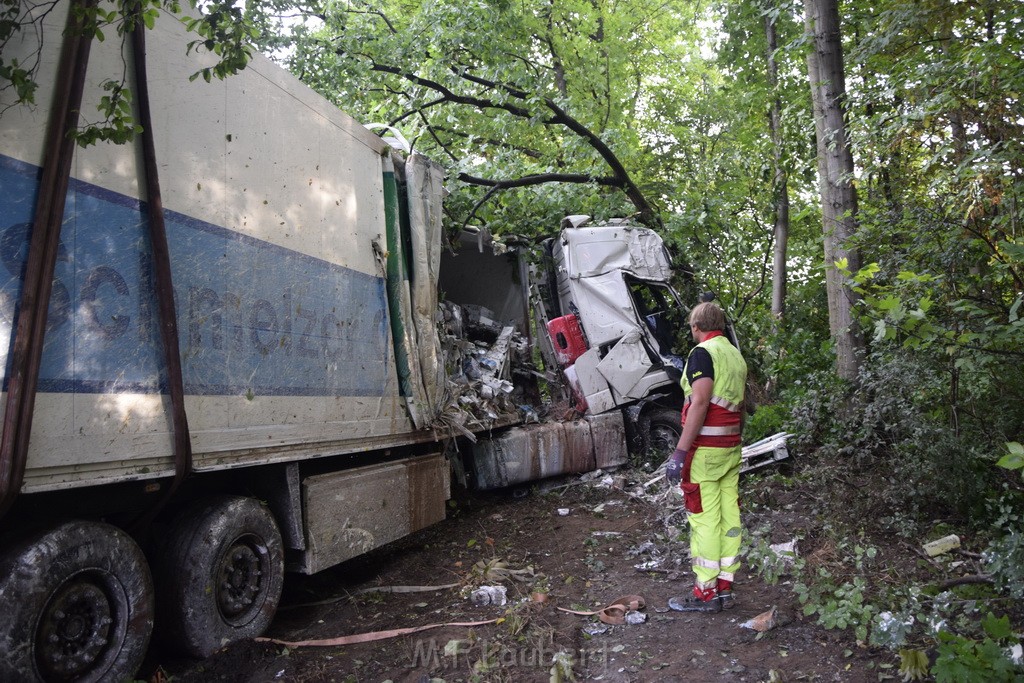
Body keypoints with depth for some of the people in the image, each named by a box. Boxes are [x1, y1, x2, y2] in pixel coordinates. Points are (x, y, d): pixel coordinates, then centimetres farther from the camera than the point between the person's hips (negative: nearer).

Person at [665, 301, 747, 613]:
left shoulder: (703, 352, -11)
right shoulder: (736, 355, 15)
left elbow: (700, 402, -21)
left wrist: (680, 452, -21)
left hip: (705, 448, -8)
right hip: (732, 447, 8)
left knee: (704, 520, -3)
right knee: (729, 517, 10)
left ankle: (706, 593, 3)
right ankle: (725, 587, 17)